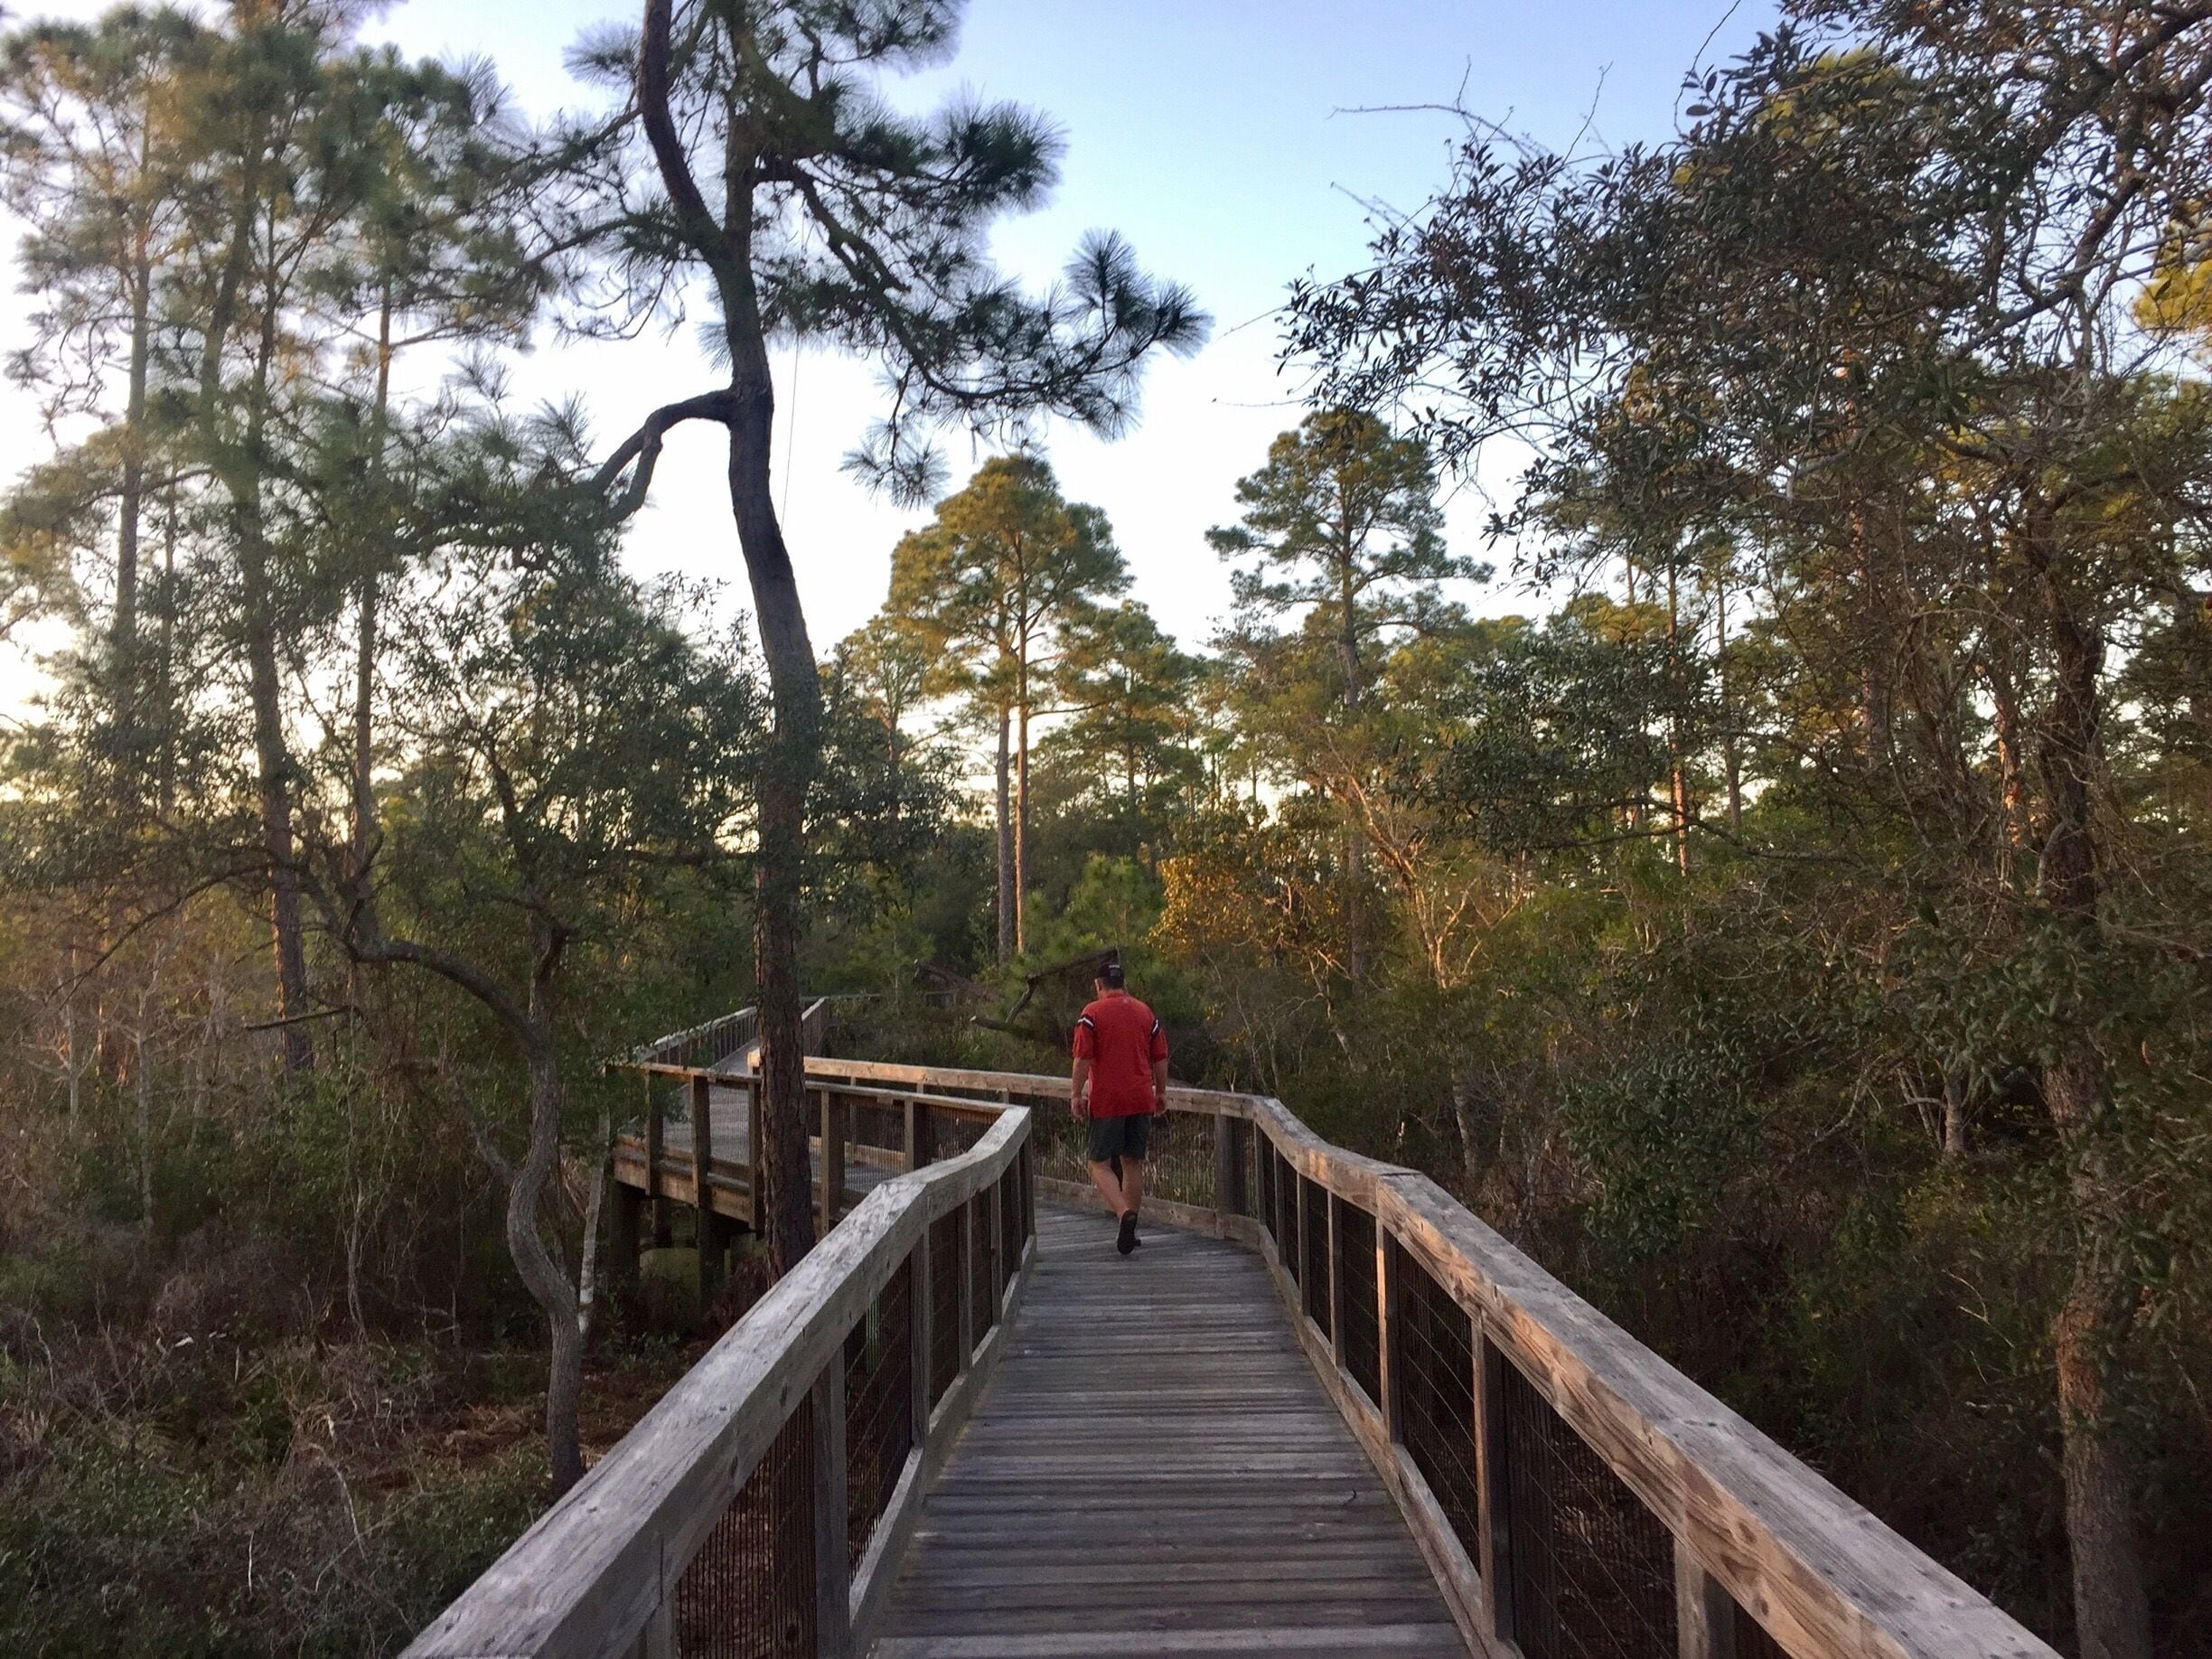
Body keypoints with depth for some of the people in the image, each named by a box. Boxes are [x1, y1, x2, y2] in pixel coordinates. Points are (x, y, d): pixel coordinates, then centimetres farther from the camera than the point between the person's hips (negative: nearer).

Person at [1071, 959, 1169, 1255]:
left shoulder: (1093, 1013, -6)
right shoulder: (1144, 1012, 9)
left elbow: (1083, 1058, -11)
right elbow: (1160, 1058, 11)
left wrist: (1077, 1094, -4)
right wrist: (1161, 1092, 20)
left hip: (1106, 1101, -4)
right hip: (1141, 1100, 5)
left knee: (1100, 1163, 3)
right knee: (1133, 1163, 13)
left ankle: (1125, 1213, -20)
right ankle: (1129, 1230, 17)